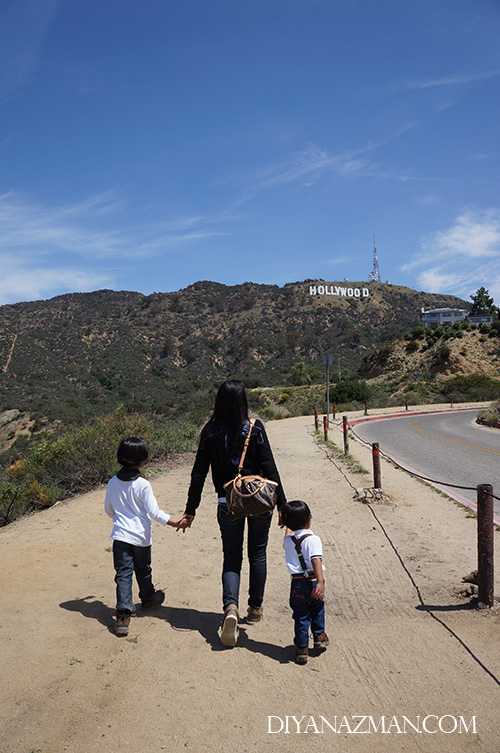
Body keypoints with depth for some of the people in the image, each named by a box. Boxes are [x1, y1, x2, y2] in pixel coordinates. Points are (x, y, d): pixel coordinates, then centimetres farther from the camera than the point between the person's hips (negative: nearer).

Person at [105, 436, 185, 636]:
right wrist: (175, 523, -4)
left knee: (123, 574, 1)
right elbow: (154, 512, -14)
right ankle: (148, 598, 42)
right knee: (143, 570, 19)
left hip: (121, 535, 2)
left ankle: (123, 614, -7)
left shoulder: (112, 483, -1)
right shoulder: (143, 485, -16)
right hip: (141, 537, -2)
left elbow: (109, 509, 13)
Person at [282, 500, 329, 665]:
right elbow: (316, 560, -26)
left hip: (297, 584, 2)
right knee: (317, 609, 26)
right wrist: (320, 582, -33)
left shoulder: (287, 541, 3)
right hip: (314, 582, -2)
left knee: (301, 617, 11)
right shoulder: (313, 539, -14)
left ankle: (302, 649, 11)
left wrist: (289, 525, 48)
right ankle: (319, 636, 34)